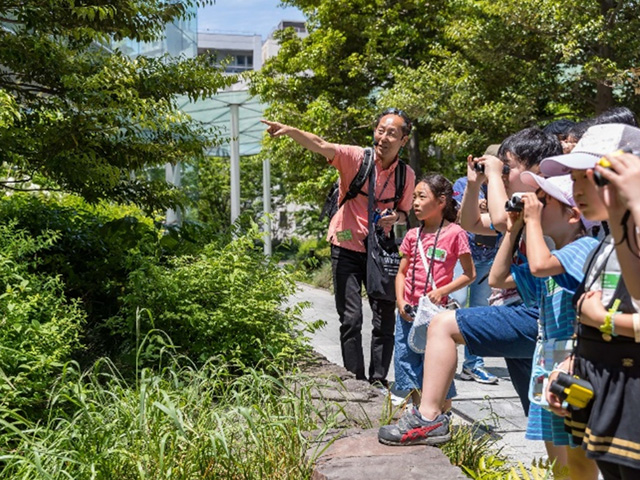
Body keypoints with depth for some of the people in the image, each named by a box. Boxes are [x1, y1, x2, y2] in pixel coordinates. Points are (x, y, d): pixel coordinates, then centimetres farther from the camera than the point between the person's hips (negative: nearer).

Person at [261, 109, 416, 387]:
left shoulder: (406, 175, 0)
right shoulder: (355, 158, -10)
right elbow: (320, 146, -25)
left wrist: (396, 218, -12)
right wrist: (290, 131, -44)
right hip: (347, 247, -3)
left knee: (385, 320, 6)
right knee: (351, 319, -3)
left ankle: (378, 380, 21)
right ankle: (356, 381, 10)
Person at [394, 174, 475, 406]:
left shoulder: (455, 233, -6)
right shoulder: (412, 235, 8)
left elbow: (469, 274, -4)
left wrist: (442, 291, -16)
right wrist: (400, 302, -2)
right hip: (408, 312, 5)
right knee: (406, 361, 12)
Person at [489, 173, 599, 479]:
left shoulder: (586, 247, -13)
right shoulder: (553, 255, 14)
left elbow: (539, 265, -30)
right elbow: (498, 278, 16)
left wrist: (532, 219, -16)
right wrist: (515, 228, 11)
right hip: (547, 365, 9)